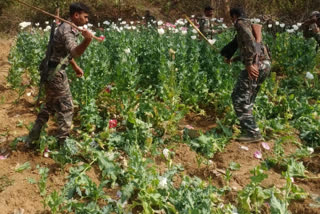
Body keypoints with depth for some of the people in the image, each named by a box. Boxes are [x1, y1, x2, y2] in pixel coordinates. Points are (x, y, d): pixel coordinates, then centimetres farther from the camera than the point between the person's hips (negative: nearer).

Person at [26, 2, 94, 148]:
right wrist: (87, 40, -56)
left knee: (49, 106, 19)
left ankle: (32, 140, 28)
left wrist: (76, 67, 34)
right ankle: (63, 144, 9)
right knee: (66, 108, -1)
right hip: (55, 73, -10)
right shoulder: (67, 30, -19)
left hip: (53, 72, 10)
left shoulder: (68, 28, 13)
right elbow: (74, 52, -38)